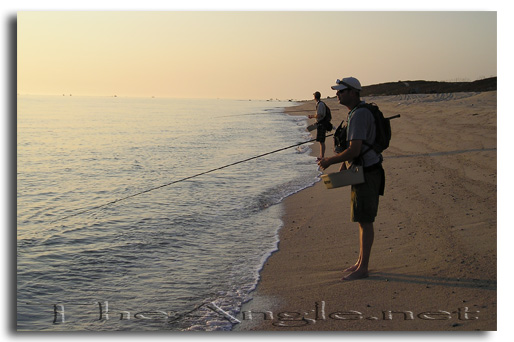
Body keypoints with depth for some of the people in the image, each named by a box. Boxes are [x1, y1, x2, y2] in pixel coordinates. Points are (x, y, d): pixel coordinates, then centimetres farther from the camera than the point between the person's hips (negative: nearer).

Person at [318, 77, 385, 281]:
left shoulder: (360, 115, -20)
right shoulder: (355, 113, 14)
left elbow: (354, 150, -26)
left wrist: (329, 161, -16)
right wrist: (342, 167, 21)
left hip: (367, 174, -11)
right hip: (361, 172, 11)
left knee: (365, 221, -4)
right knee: (362, 220, 16)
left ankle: (363, 268, 3)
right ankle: (361, 262, 26)